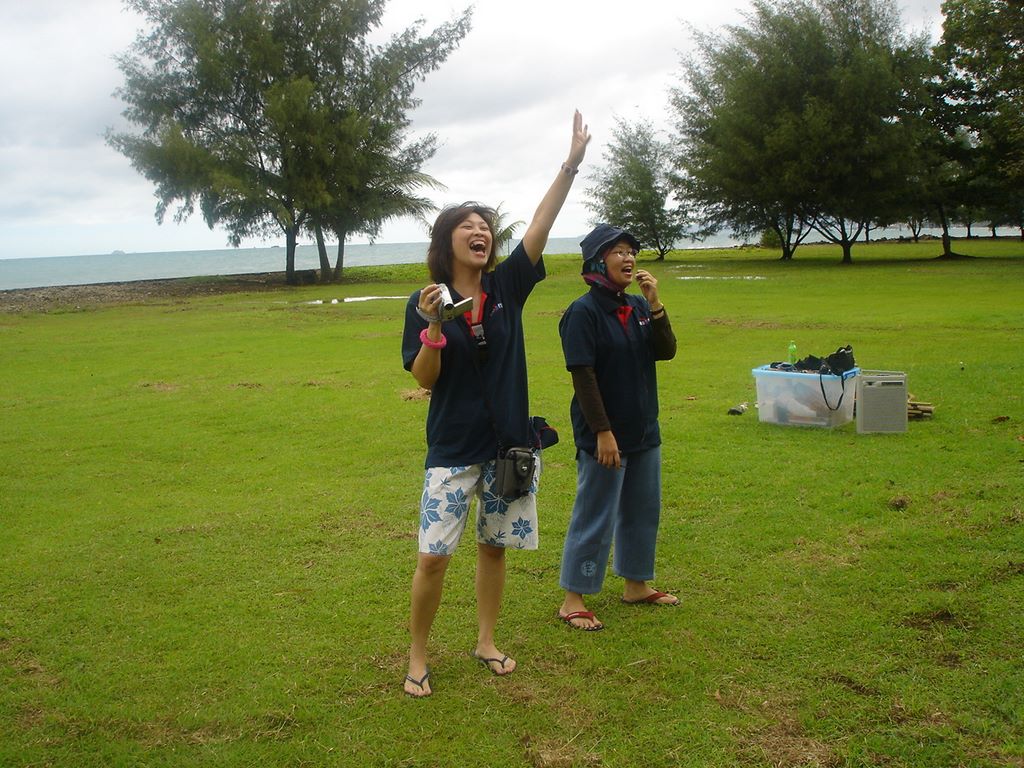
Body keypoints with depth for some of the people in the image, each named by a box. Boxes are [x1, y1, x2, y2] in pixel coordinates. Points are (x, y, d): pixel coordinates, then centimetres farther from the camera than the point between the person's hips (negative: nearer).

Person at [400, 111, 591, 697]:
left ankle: (486, 642, 31)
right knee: (434, 555, -4)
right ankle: (418, 656, 14)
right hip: (453, 446, -3)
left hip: (508, 442, 3)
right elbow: (424, 379, -7)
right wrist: (434, 329, -24)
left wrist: (572, 163, -15)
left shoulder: (506, 286, 1)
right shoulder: (425, 302, -4)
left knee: (494, 546, 14)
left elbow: (541, 226, -8)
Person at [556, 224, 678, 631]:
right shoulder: (583, 312, -15)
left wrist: (655, 304, -11)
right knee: (595, 517, 0)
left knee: (643, 510, 18)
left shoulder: (638, 307, 7)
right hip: (605, 436, -8)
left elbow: (666, 351, 1)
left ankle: (636, 585, 35)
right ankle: (573, 600, 12)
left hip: (644, 431, 8)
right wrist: (603, 432, -21)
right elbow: (583, 377, -18)